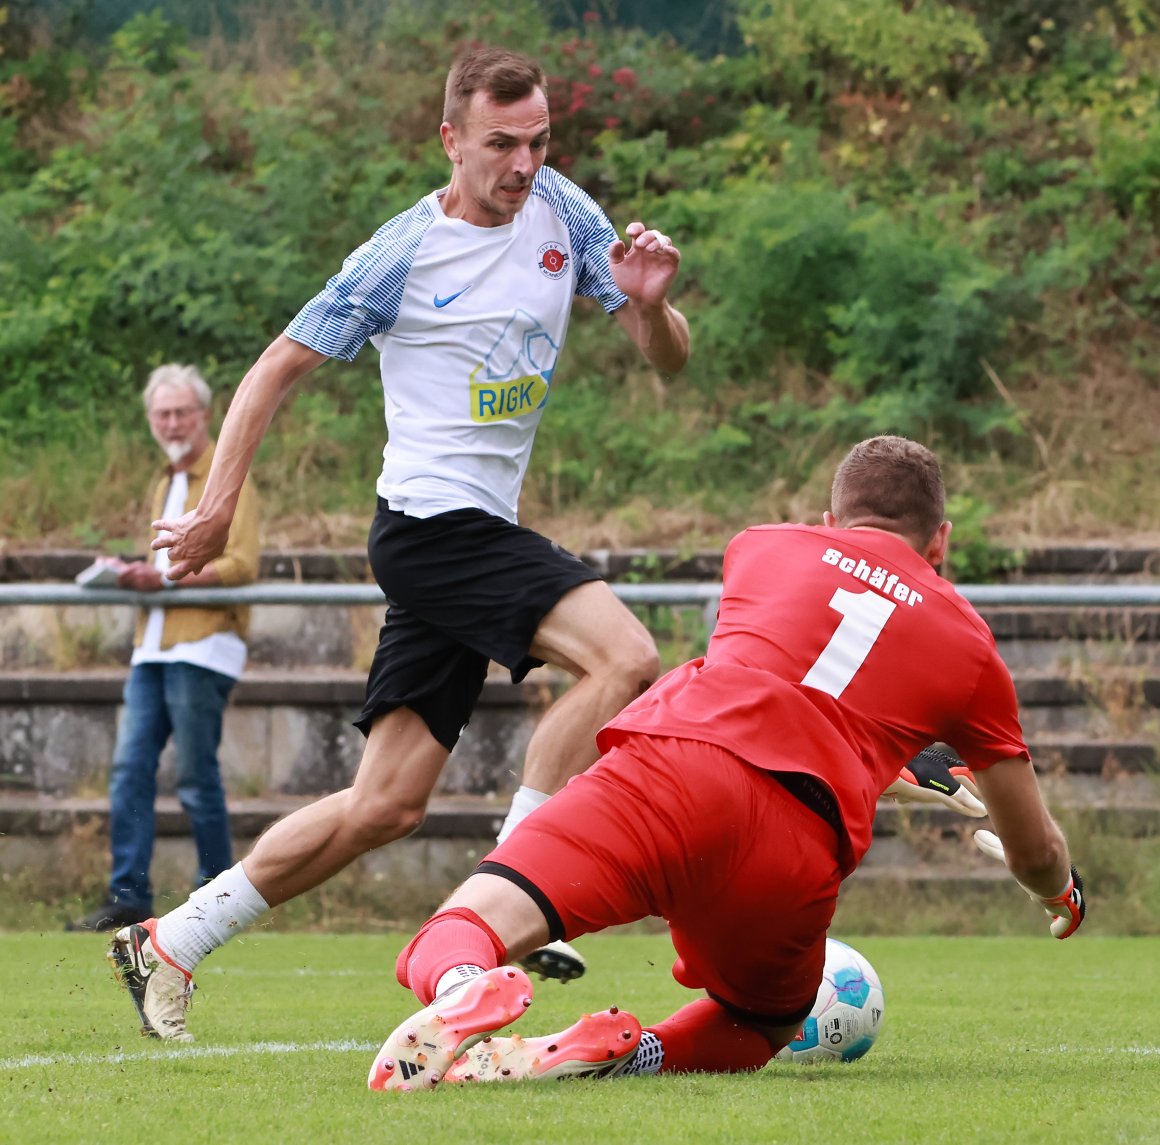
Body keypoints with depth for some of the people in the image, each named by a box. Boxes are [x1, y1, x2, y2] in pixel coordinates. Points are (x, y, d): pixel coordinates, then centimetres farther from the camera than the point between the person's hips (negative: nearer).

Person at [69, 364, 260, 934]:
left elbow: (241, 565, -12)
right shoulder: (165, 485, 23)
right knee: (130, 768, -2)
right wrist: (130, 572, 9)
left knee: (196, 777, -6)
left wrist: (164, 578, -20)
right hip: (154, 647, 8)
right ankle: (128, 895, -1)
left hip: (204, 645, -8)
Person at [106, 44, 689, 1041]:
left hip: (478, 537, 7)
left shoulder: (560, 211, 8)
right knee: (625, 657, -25)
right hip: (432, 520, -7)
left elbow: (668, 361, 10)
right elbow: (278, 369, -1)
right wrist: (219, 507, -8)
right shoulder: (403, 255, -8)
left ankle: (170, 943, 13)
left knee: (386, 806, 5)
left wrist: (650, 304, -14)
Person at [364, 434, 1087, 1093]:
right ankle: (643, 1053, -9)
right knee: (761, 1031, 27)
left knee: (453, 938, -5)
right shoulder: (971, 644, 26)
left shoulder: (762, 546, 31)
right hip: (796, 849, 0)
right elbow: (1035, 850, 33)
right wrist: (1065, 895, 58)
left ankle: (462, 991, -45)